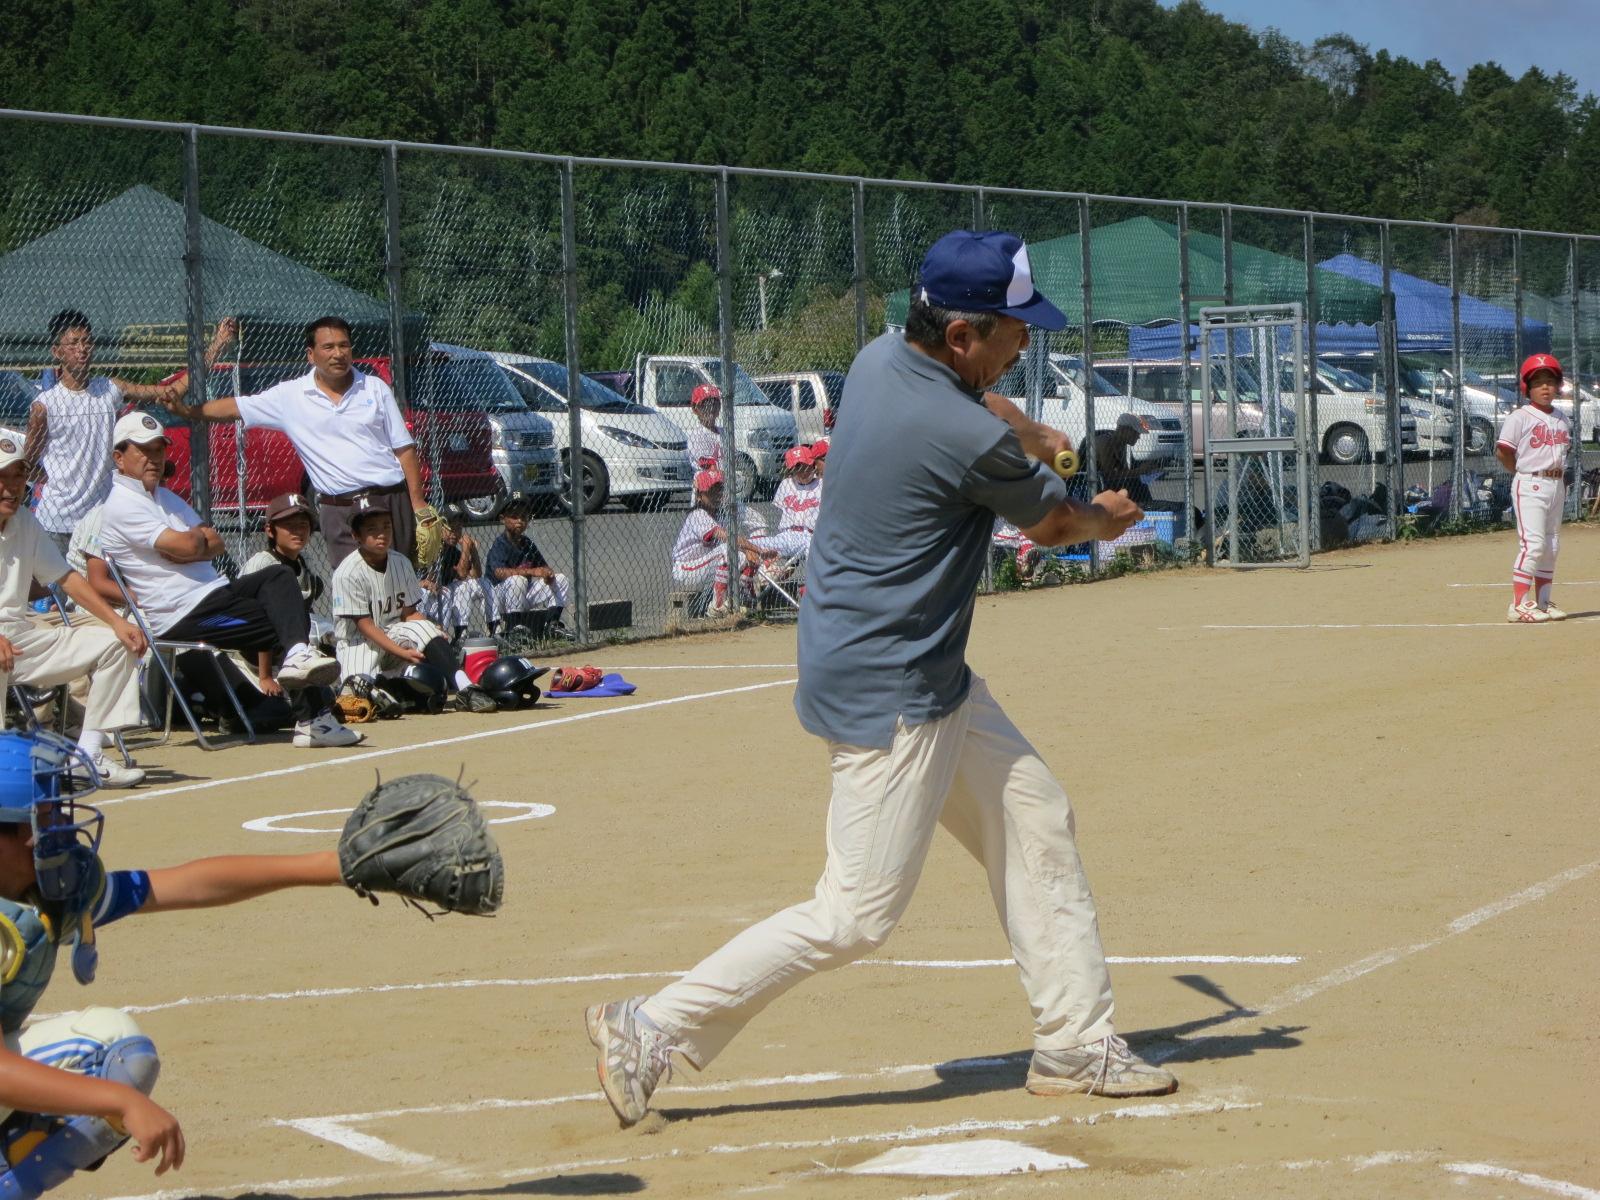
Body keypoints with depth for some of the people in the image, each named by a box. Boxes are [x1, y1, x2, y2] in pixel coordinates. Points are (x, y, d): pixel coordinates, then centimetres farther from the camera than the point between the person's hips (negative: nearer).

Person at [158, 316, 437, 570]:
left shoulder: (375, 388, 7)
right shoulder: (291, 396, 5)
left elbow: (404, 449, 7)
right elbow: (235, 407, 5)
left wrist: (418, 503, 0)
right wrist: (187, 411, -10)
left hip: (391, 500, 1)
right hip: (339, 511, -1)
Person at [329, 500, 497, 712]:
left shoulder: (401, 563, 3)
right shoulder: (348, 573, -15)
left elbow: (409, 613, 3)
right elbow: (364, 625, -17)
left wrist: (432, 632, -18)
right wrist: (402, 652, -26)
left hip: (393, 634, 5)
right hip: (358, 641, -4)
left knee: (423, 627, -27)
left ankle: (465, 689, -37)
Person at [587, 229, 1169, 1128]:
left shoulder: (879, 360, 2)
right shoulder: (970, 440, -23)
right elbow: (1053, 525, 0)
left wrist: (1032, 436, 25)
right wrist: (1108, 521, 19)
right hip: (889, 696, -10)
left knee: (1037, 822, 15)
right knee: (858, 916, -7)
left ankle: (1076, 1045, 20)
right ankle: (655, 1030, -1)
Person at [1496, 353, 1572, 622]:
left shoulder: (1561, 419, 12)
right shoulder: (1520, 417, -8)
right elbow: (1503, 451, -7)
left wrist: (1561, 480, 7)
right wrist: (1524, 474, -1)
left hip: (1555, 486, 7)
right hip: (1530, 486, -7)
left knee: (1551, 547, 10)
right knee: (1533, 544, -15)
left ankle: (1543, 602, 19)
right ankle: (1518, 605, -15)